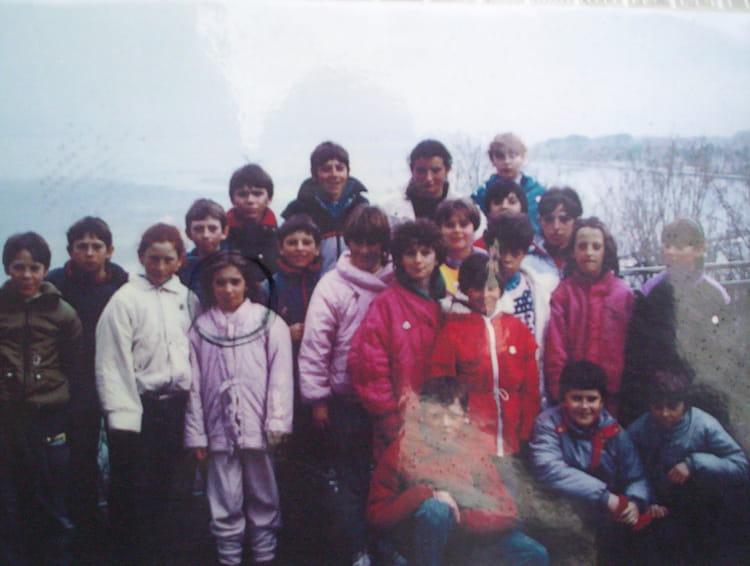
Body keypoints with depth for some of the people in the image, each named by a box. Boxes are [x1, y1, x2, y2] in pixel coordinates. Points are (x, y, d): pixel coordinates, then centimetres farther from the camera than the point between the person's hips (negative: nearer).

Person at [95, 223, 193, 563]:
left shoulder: (186, 298, 7)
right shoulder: (125, 300, -6)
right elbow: (112, 363, -10)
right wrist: (122, 415, -15)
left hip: (176, 404, 4)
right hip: (141, 406, -4)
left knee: (163, 484, 16)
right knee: (132, 487, 2)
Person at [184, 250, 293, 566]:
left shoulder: (269, 323, 2)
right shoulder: (201, 328, 6)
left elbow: (280, 374, -3)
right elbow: (194, 384, 5)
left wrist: (277, 423, -9)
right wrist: (196, 433, 3)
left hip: (258, 430, -1)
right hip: (219, 429, 1)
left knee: (263, 499, 10)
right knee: (225, 504, 7)